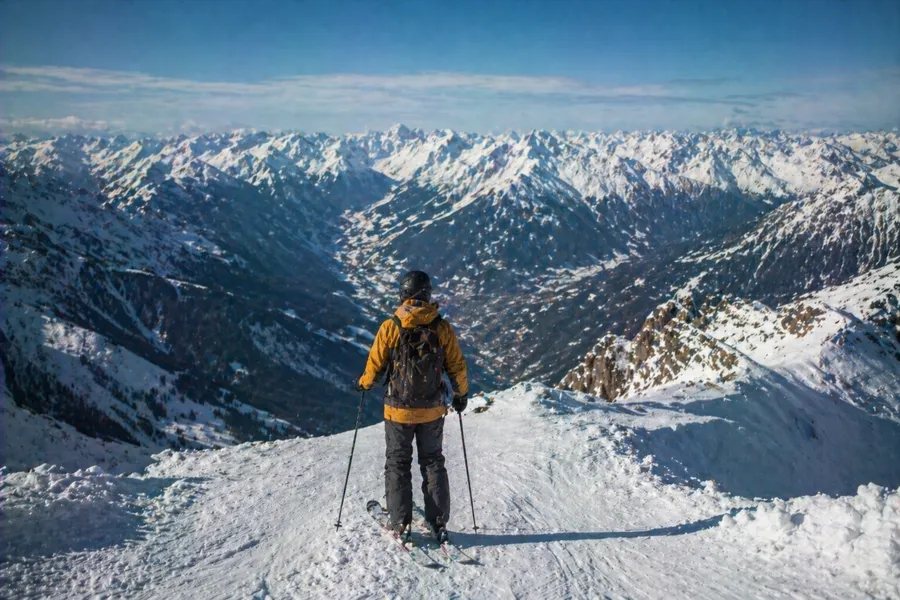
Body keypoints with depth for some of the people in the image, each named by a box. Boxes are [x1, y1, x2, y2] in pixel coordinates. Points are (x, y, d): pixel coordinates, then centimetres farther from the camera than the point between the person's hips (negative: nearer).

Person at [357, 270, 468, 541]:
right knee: (433, 463, 16)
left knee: (398, 464, 13)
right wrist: (461, 394, 15)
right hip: (433, 410, 2)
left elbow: (374, 365, -5)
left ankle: (401, 524, 13)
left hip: (398, 410, -2)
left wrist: (364, 383, 16)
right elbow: (457, 365, -2)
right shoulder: (442, 327, -8)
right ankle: (438, 522, 16)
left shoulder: (390, 327, -13)